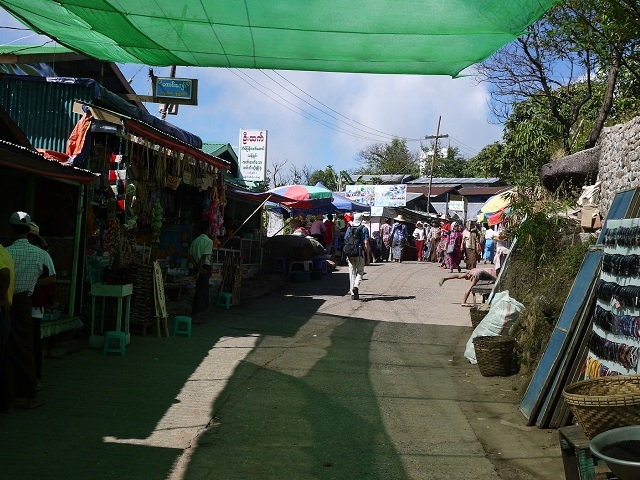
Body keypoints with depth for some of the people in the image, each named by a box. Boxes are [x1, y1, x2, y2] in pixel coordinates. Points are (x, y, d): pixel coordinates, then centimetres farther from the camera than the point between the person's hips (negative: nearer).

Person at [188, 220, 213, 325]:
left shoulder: (195, 240, 11)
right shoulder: (208, 241, -11)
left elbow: (190, 256, 6)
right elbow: (204, 257, -18)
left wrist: (197, 267, 1)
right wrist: (199, 272, -18)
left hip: (198, 267, 8)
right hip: (205, 268, -8)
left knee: (200, 291, 15)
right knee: (202, 292, -4)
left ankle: (196, 315, 19)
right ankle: (195, 317, -3)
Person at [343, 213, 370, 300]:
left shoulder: (349, 228, 8)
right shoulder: (364, 229, -2)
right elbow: (366, 243, -7)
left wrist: (347, 255, 14)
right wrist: (367, 256, -3)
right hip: (360, 253, -3)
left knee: (352, 273, 8)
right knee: (360, 272, 10)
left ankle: (353, 293, 8)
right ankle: (356, 286, -16)